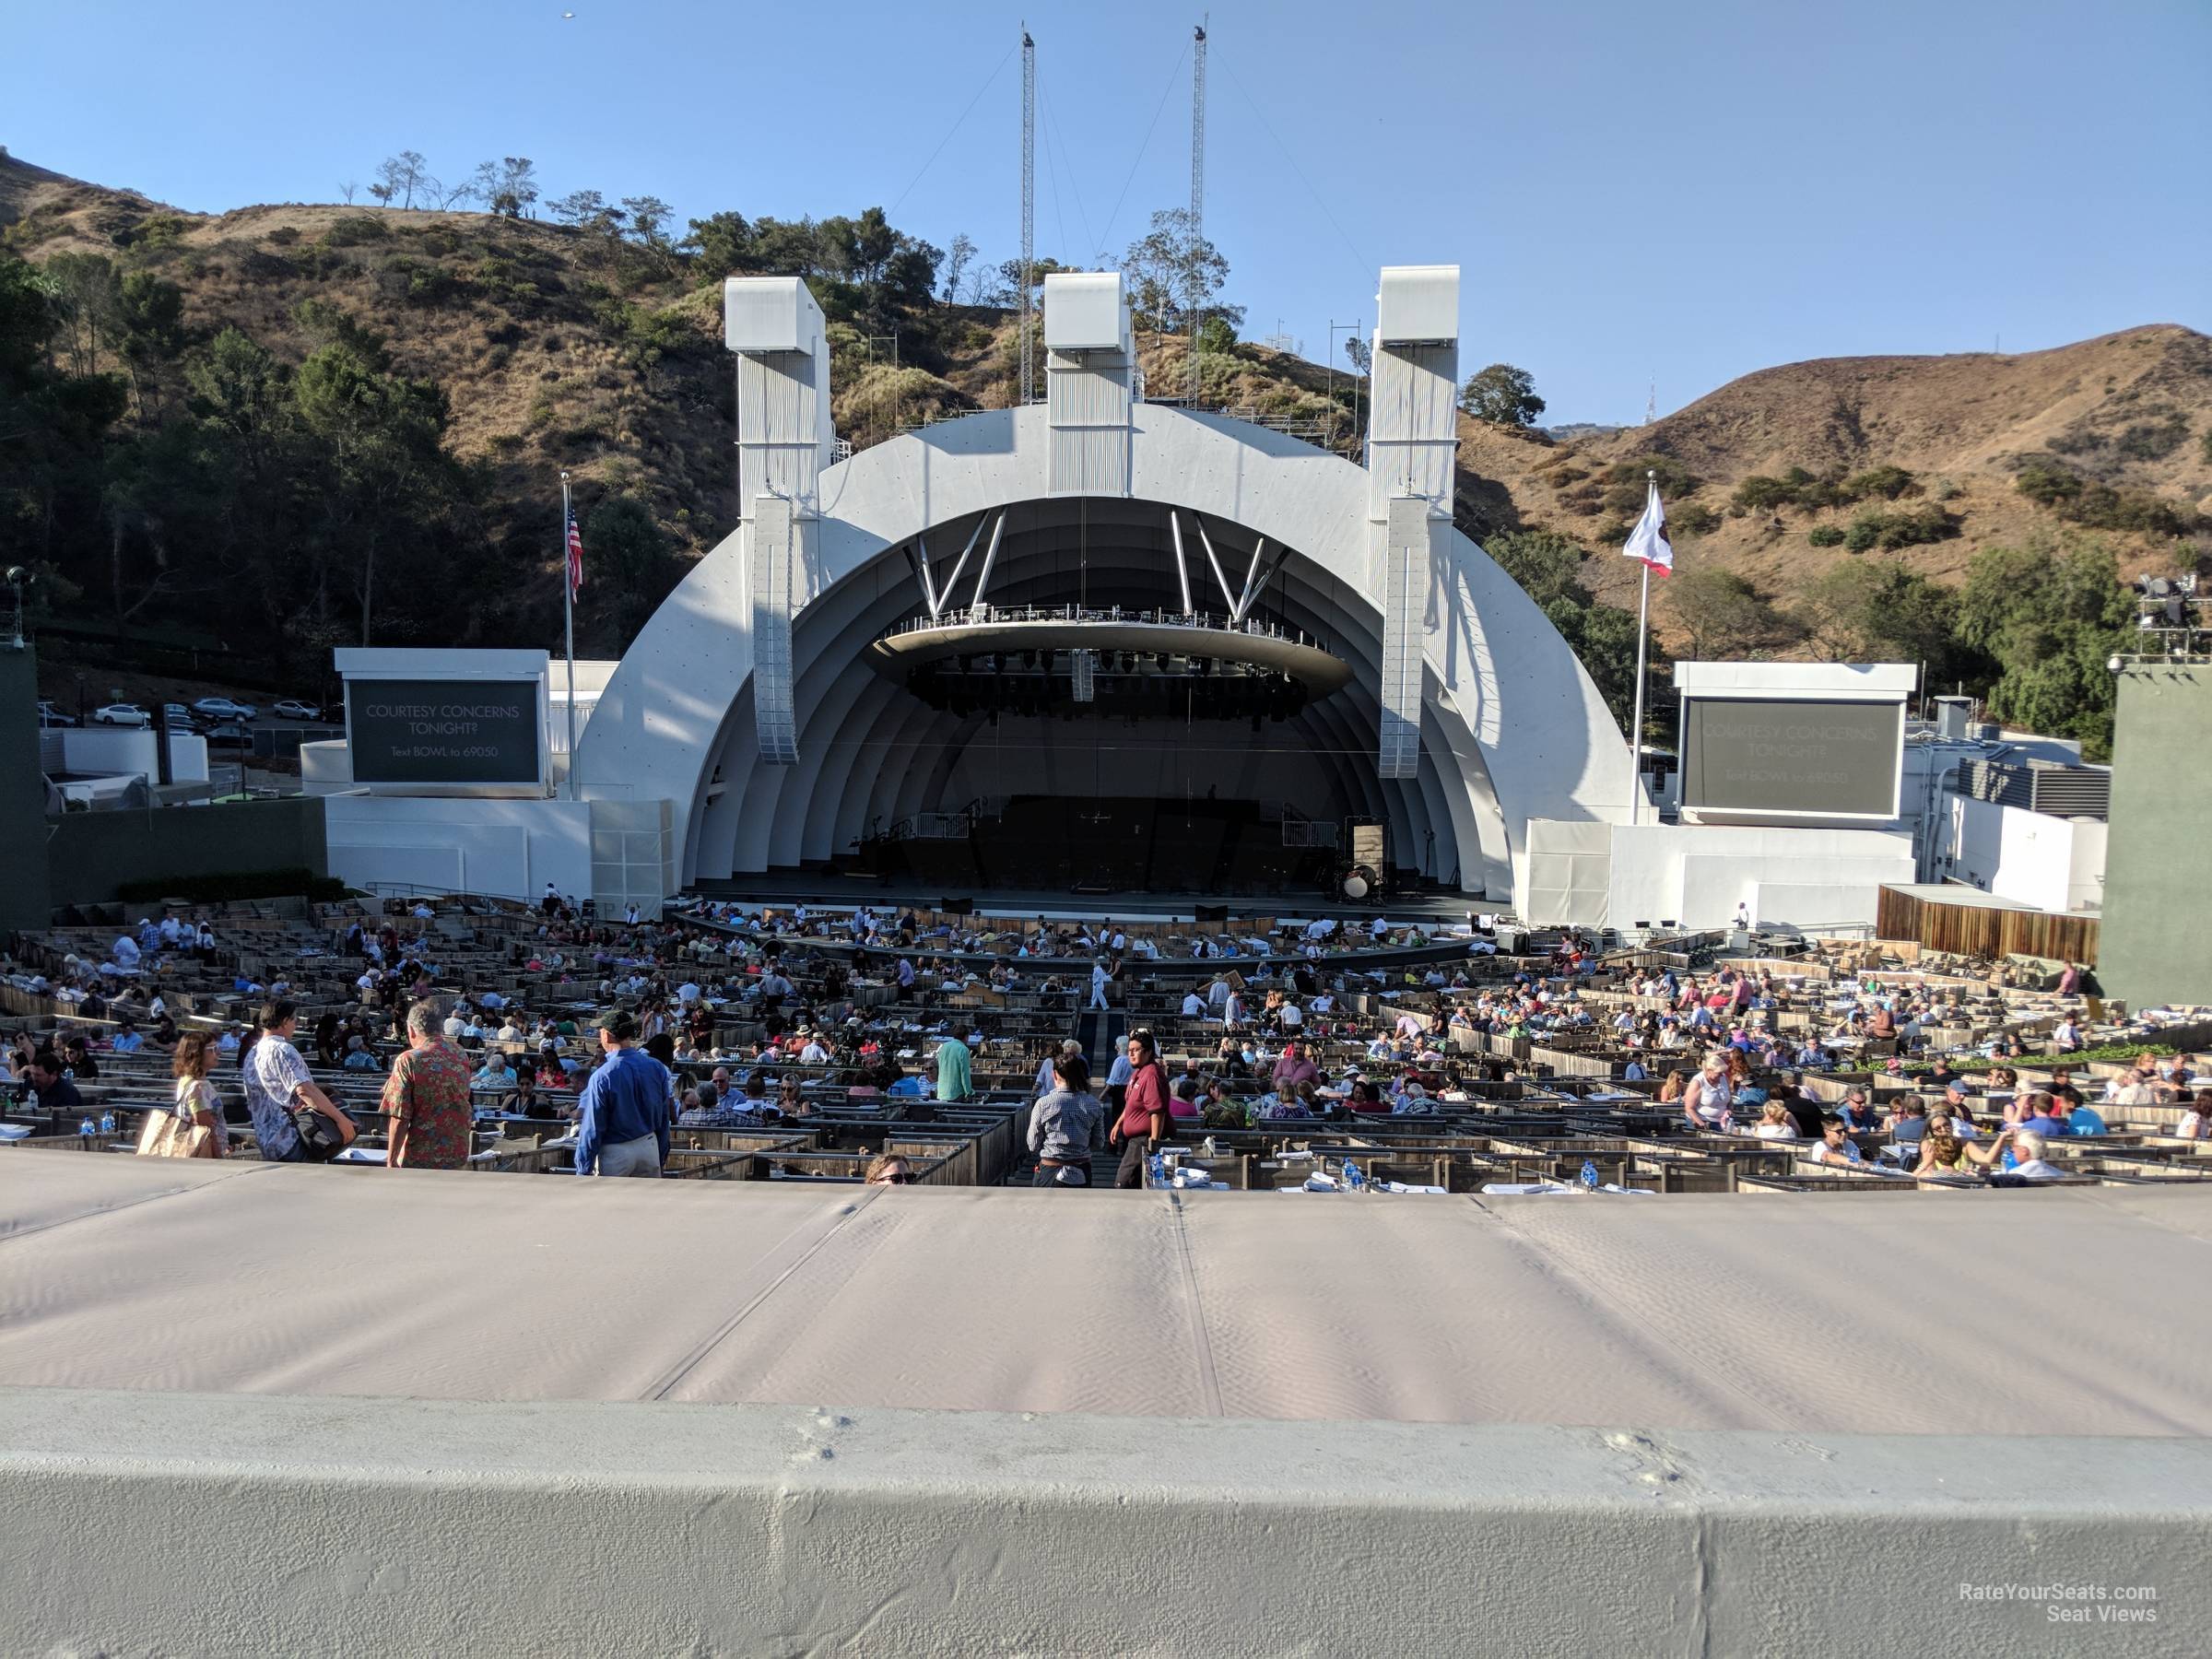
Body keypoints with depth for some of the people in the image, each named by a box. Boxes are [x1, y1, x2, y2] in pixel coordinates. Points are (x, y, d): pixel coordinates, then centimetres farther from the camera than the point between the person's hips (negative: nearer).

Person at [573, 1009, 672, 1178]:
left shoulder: (602, 1077, -18)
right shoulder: (657, 1068, -3)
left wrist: (583, 1170, -5)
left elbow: (592, 1128, -13)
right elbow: (664, 1117, 5)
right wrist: (661, 1154, 16)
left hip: (615, 1153, -4)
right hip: (650, 1147, 5)